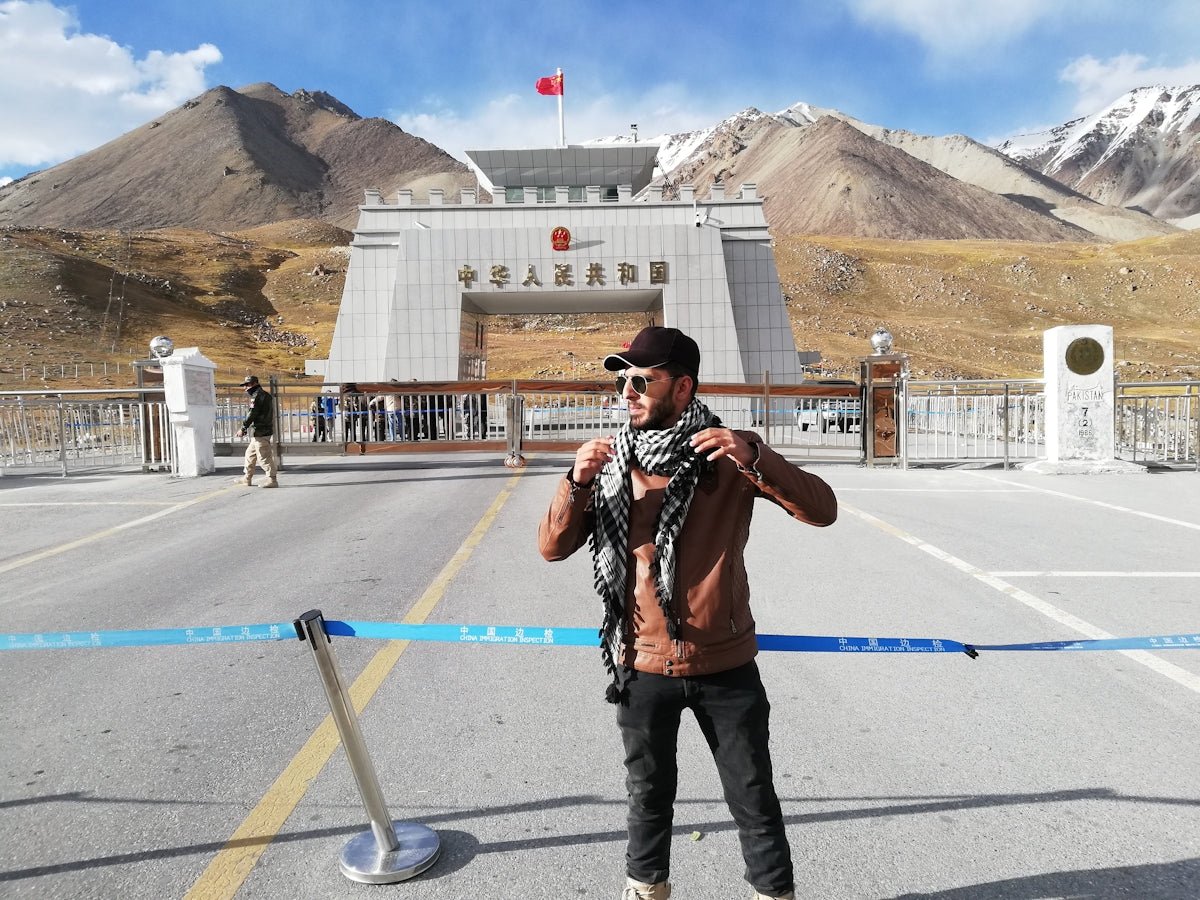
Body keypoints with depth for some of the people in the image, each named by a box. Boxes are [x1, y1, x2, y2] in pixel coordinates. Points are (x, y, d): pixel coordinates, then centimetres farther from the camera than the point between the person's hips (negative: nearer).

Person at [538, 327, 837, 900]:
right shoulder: (611, 459, -3)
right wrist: (577, 482, -22)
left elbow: (822, 509, -15)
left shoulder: (731, 452, -8)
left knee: (753, 798, 14)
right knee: (649, 794, 21)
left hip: (725, 664, -1)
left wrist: (754, 460, -31)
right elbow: (552, 547, -4)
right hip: (643, 665, 2)